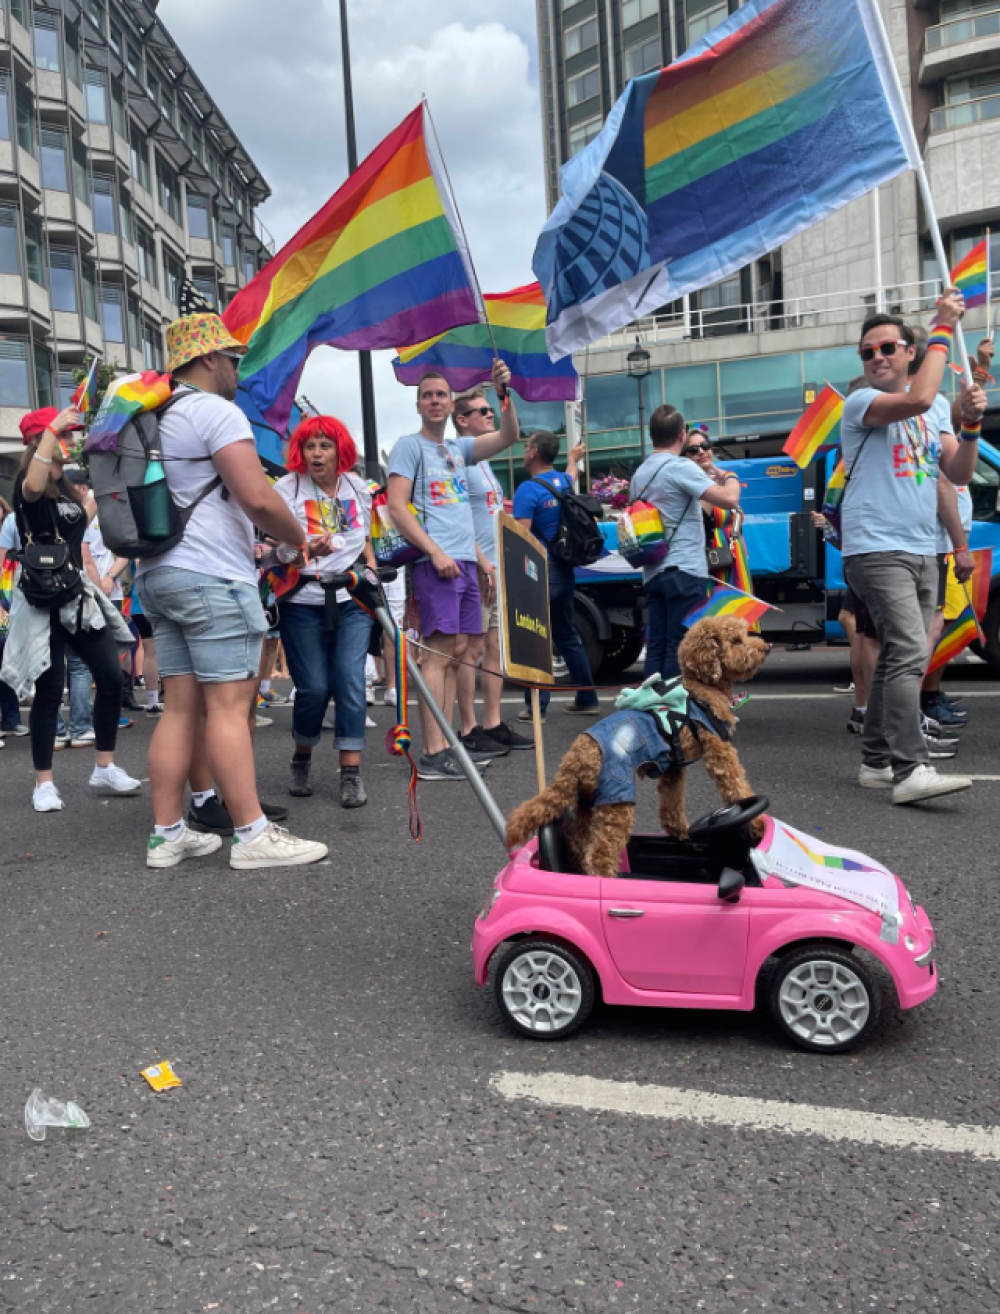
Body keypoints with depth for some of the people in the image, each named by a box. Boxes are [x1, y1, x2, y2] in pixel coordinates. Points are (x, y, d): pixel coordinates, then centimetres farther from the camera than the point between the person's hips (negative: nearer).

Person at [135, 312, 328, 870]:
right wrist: (300, 538, -1)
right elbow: (258, 498, -19)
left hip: (157, 573, 9)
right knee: (230, 704, -8)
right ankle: (254, 835, -5)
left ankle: (169, 834, 11)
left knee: (181, 706, 9)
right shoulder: (216, 411, -8)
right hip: (212, 576, -9)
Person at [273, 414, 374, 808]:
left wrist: (372, 575, 9)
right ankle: (301, 759, 21)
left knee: (350, 680, -9)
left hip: (351, 599, 3)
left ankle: (351, 773, -2)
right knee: (314, 688, -6)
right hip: (302, 602, -2)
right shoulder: (287, 489, -4)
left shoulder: (357, 487, 9)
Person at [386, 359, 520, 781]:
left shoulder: (459, 448, 20)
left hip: (465, 561, 8)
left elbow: (509, 437, 12)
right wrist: (435, 552, -17)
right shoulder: (410, 446, 0)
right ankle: (432, 755, -12)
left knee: (456, 653, 7)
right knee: (440, 651, -12)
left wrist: (504, 394, -3)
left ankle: (445, 746, 13)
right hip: (436, 562, -8)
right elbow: (396, 507, -9)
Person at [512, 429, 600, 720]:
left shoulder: (528, 490, -15)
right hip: (564, 570, 7)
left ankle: (537, 706, 1)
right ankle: (587, 699, 21)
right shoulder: (565, 482, 8)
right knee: (567, 636, 16)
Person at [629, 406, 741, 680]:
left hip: (653, 573, 8)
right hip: (684, 571, -8)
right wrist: (730, 477, 3)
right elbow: (729, 500, -18)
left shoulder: (639, 474, 13)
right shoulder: (681, 467, -10)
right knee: (681, 649, -6)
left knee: (656, 647, 8)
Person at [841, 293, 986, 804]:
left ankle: (877, 761, 15)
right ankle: (910, 770, -22)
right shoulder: (861, 403, -4)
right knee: (910, 652, -19)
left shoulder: (932, 412, 18)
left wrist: (971, 423, -3)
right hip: (877, 549, -8)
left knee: (899, 657, 8)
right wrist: (944, 329, -13)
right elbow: (917, 399, -24)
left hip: (922, 551, 8)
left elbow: (959, 474, 13)